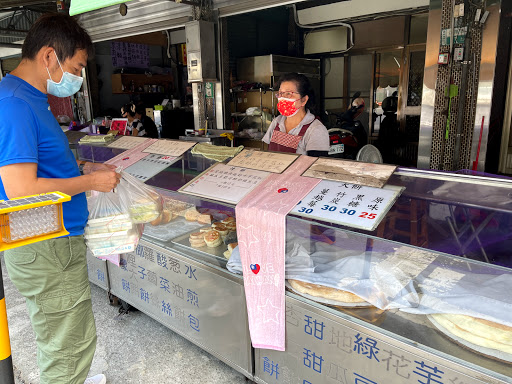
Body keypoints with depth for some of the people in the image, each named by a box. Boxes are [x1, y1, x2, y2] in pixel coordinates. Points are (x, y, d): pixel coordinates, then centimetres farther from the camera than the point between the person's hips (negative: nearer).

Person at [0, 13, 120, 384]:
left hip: (59, 241, 10)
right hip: (47, 250, -10)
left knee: (66, 336, 25)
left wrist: (81, 167, 10)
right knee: (71, 345, 5)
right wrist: (90, 182, -16)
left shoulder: (30, 98, 12)